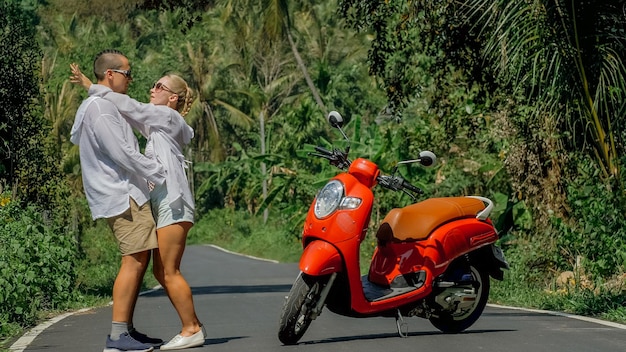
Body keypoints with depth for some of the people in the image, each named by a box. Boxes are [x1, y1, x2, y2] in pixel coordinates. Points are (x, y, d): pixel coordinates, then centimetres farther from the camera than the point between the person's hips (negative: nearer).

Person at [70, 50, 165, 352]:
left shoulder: (105, 106, 21)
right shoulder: (99, 107, -13)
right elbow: (122, 154, -19)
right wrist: (162, 175, -12)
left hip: (128, 194, 11)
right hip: (121, 194, -11)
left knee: (140, 259, 10)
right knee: (134, 260, -13)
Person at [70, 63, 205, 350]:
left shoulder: (168, 116, -3)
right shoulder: (159, 123, 23)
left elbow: (129, 106, -7)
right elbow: (132, 115, 25)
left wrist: (90, 86, -3)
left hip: (172, 203, -10)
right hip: (163, 203, 10)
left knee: (169, 272, -8)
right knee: (162, 271, 9)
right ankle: (193, 326, 13)